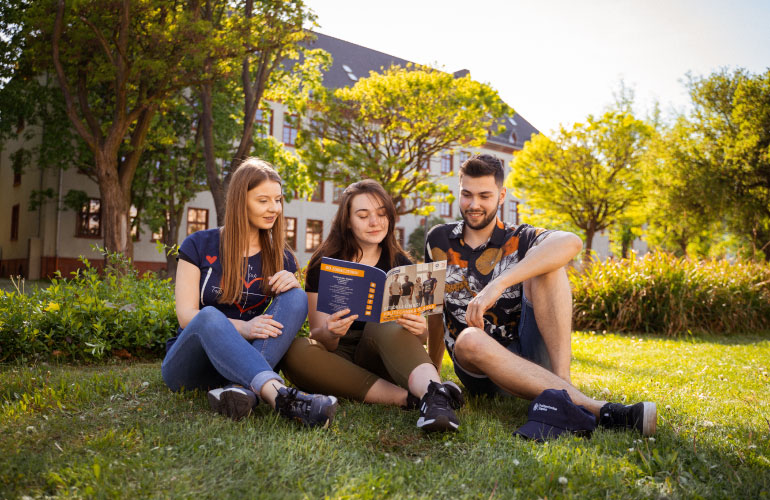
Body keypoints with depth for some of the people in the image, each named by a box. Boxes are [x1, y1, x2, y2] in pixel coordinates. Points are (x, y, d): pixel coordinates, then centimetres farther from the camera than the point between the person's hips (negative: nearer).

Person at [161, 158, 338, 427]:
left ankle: (240, 387, -40)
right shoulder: (199, 245, -1)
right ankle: (279, 396, -56)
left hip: (243, 361, 3)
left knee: (296, 297, -19)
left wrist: (293, 285, -18)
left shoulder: (280, 257, 9)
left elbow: (293, 314, 5)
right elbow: (185, 315, -10)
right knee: (209, 316, -35)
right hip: (186, 363, -2)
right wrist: (241, 328, -29)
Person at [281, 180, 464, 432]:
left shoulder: (400, 265, 7)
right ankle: (408, 397, -35)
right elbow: (318, 337, -2)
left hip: (381, 361, 0)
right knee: (296, 351, -31)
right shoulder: (323, 265, 3)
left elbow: (420, 339, 3)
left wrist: (420, 330, -22)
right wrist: (329, 333, -27)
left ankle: (434, 392, -53)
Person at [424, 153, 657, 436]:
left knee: (545, 263, -19)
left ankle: (562, 380, -33)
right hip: (482, 370, 1)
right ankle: (596, 410, -44)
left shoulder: (518, 240, 3)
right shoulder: (439, 241, 10)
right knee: (469, 339, -37)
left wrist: (498, 284, -33)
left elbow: (571, 243, -22)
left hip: (530, 355, 0)